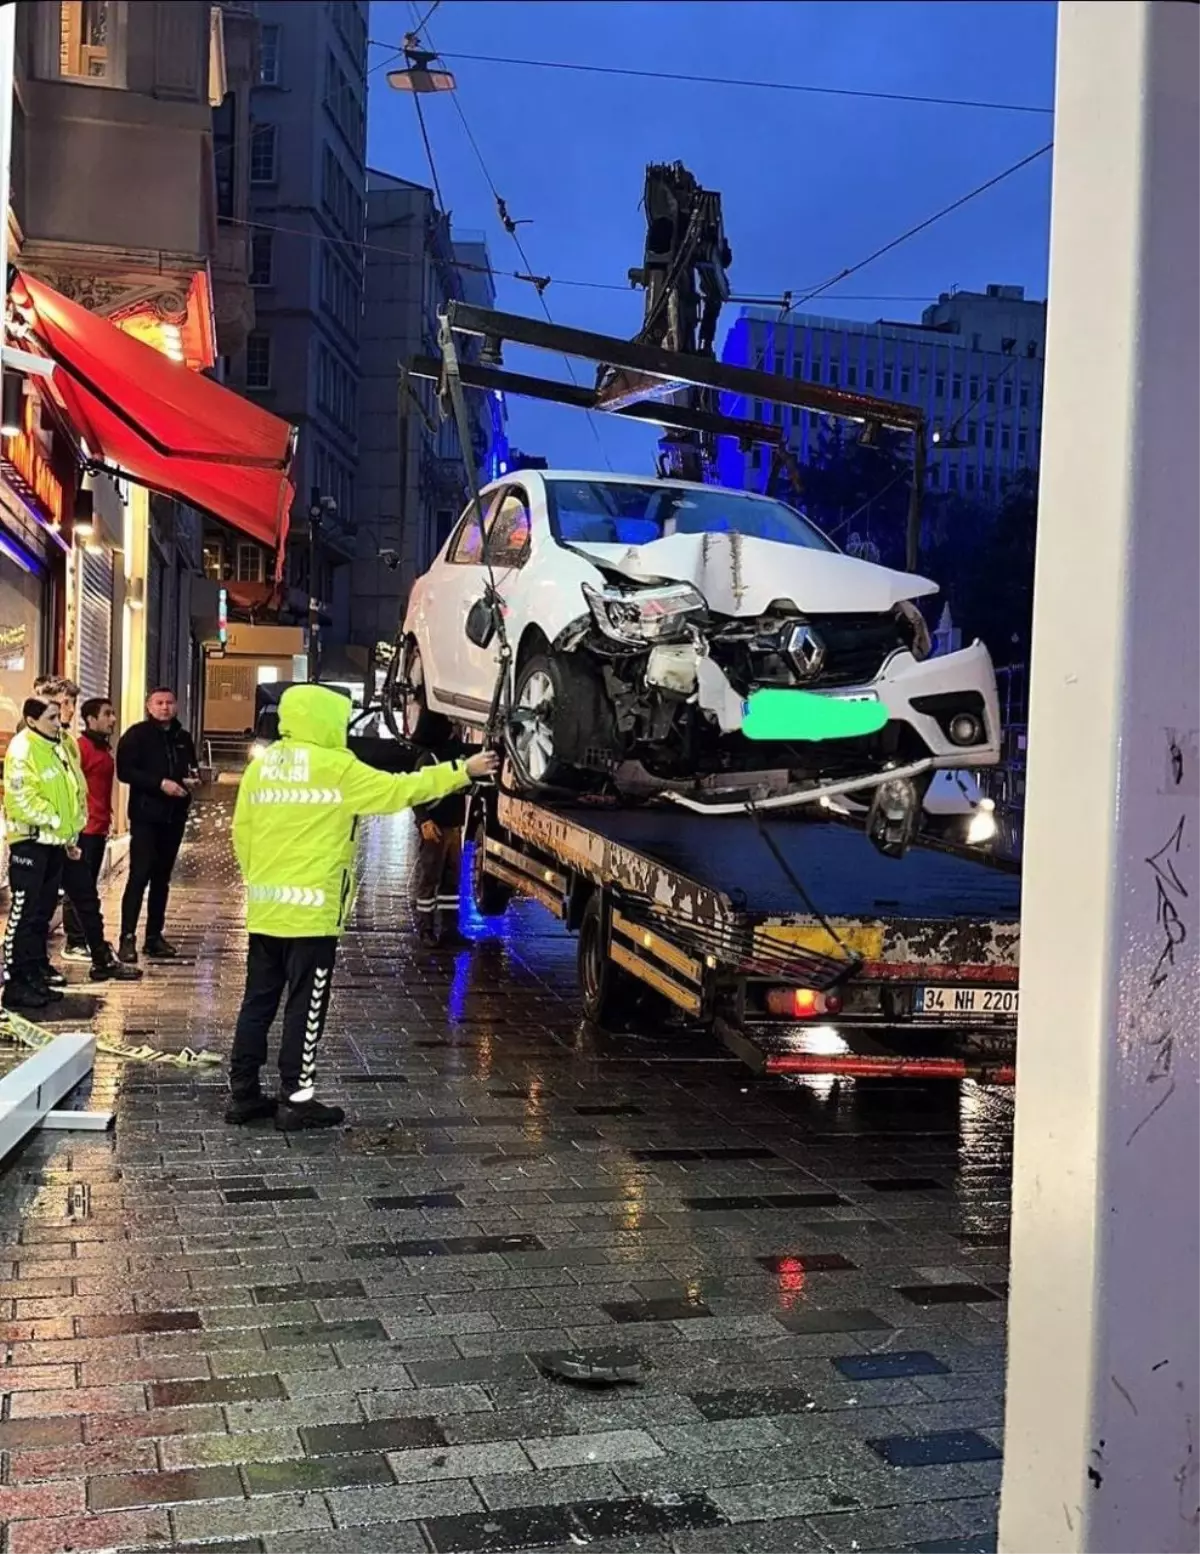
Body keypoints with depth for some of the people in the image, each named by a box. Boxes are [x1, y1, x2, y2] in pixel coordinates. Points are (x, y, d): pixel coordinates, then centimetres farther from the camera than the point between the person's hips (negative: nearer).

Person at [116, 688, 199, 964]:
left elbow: (192, 768, 24)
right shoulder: (137, 734, -4)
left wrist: (193, 779, 0)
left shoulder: (183, 738, 14)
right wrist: (161, 783, -20)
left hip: (174, 816, 6)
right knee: (139, 875, -11)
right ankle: (127, 937, -10)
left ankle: (154, 935, 16)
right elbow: (125, 770, -12)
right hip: (145, 814, -6)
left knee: (162, 877, 10)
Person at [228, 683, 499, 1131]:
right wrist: (462, 771, 4)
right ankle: (295, 1100, 5)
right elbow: (400, 789, -4)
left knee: (259, 1001, 12)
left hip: (265, 908, 7)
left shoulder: (260, 766, 9)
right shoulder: (336, 768, -9)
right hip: (311, 910, -7)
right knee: (305, 1006, 1)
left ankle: (243, 1093, 18)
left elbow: (241, 833, 11)